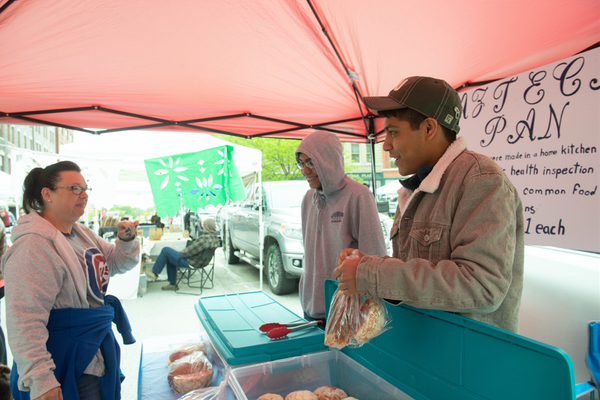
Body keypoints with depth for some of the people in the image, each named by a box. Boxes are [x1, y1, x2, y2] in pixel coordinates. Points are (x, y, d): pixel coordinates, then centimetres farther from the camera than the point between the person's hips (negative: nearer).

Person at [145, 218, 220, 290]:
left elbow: (191, 251, -25)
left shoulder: (205, 238, -30)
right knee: (170, 257, 25)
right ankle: (172, 284, 28)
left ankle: (154, 273, 11)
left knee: (165, 250, -4)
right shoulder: (215, 237, 0)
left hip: (191, 262, -10)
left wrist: (181, 252, -4)